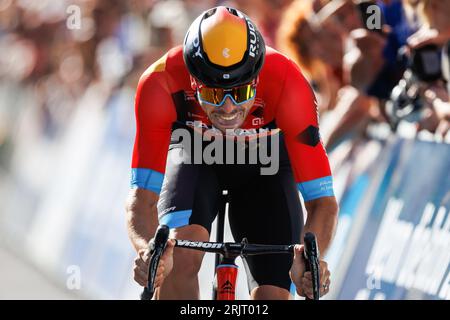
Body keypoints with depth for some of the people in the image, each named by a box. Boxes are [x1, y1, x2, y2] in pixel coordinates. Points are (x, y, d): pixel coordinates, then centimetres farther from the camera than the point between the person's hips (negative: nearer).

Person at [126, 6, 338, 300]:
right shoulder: (162, 83, -37)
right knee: (180, 255, -31)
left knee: (274, 295, -12)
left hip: (264, 161, 1)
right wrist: (148, 250, -58)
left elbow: (322, 201, -35)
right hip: (194, 154, -1)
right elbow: (143, 197, -37)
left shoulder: (288, 85, -38)